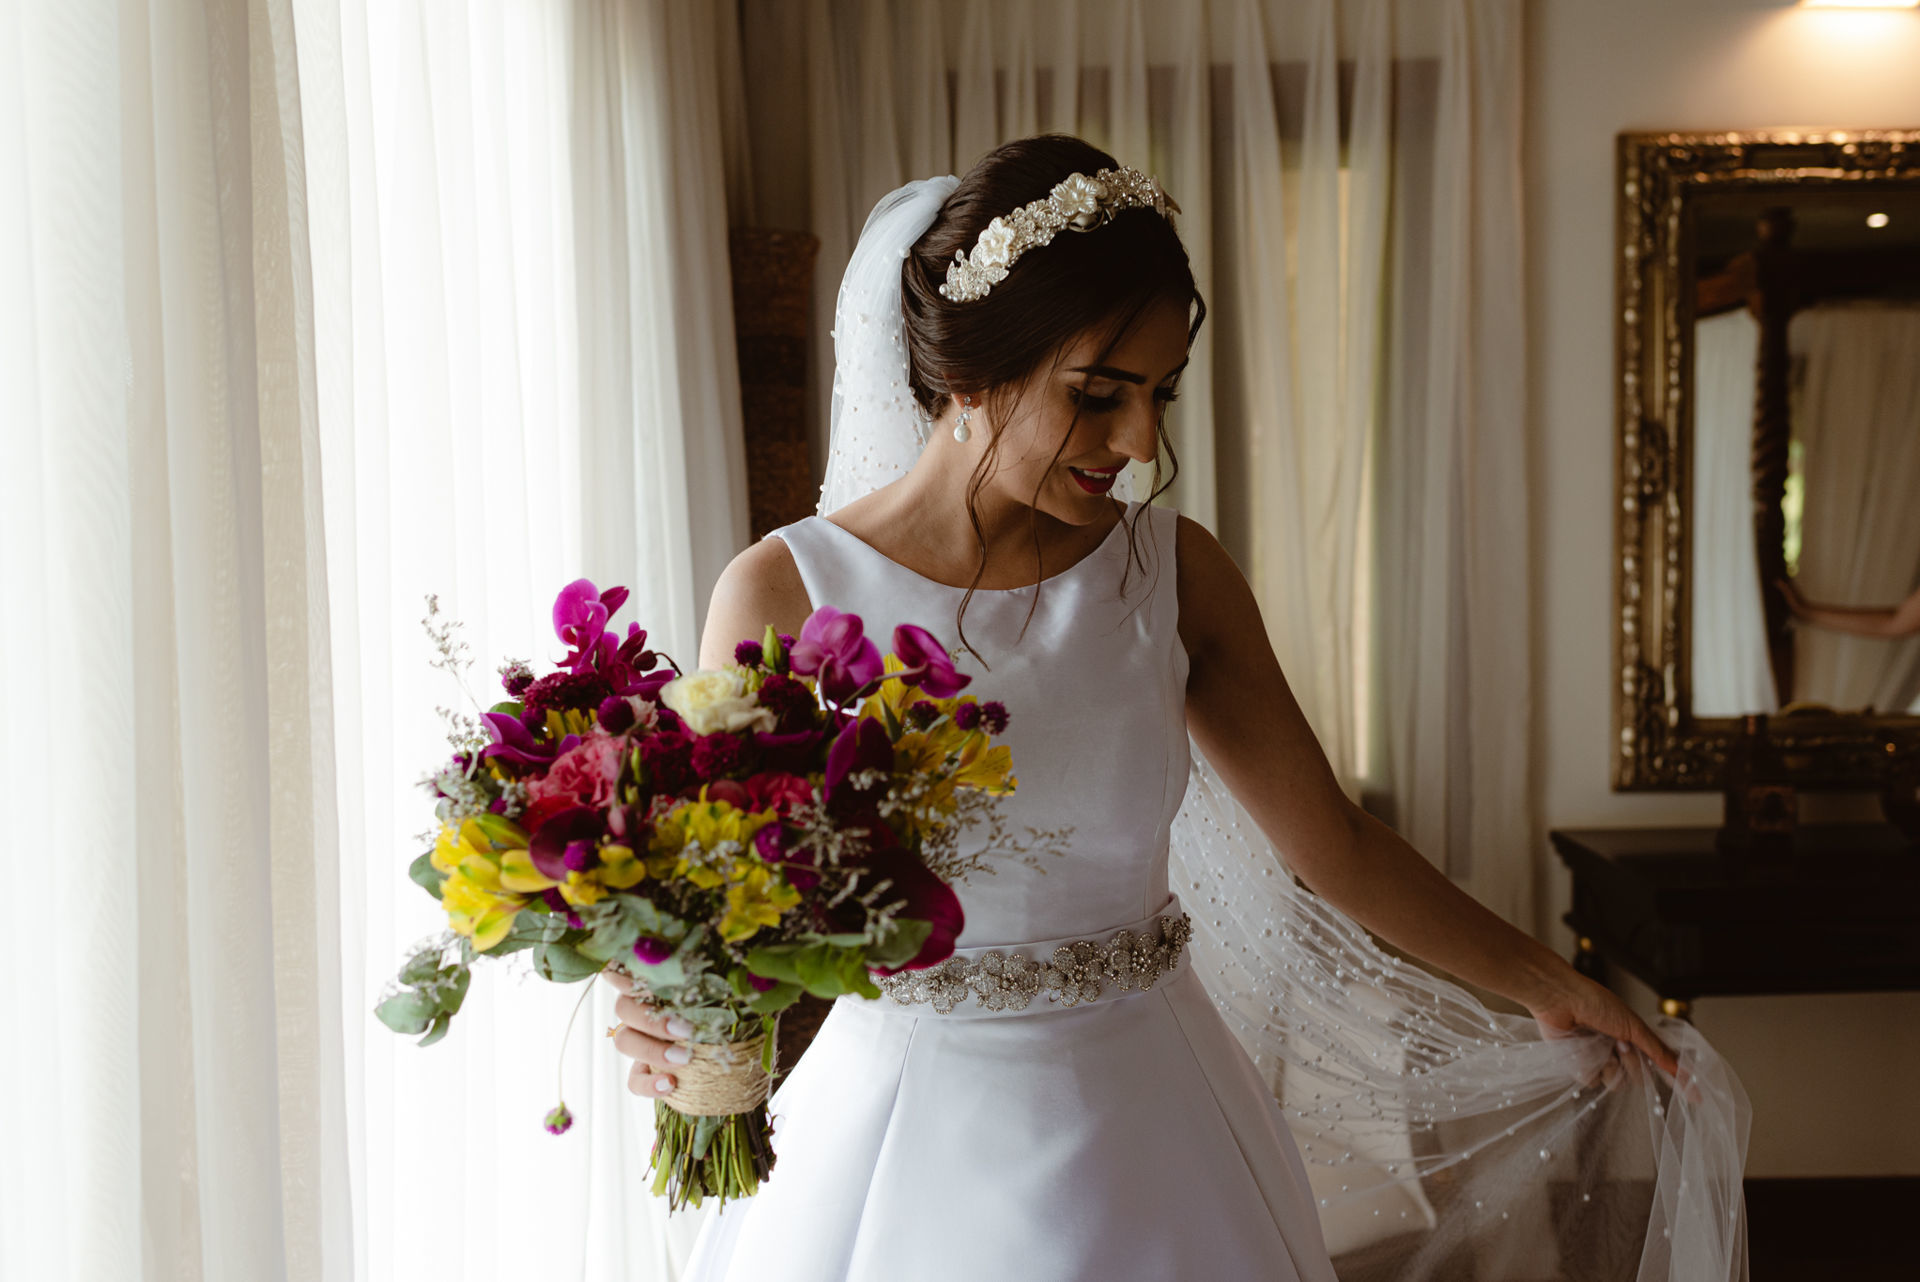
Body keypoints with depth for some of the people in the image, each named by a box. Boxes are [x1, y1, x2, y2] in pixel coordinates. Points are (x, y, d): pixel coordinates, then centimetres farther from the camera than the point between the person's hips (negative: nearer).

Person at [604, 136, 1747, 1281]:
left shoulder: (1175, 572, -4)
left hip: (1142, 1135, 3)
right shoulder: (784, 595, -12)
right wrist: (670, 1027, -26)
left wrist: (1546, 985, 11)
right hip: (909, 1147, -2)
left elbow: (1331, 840, 6)